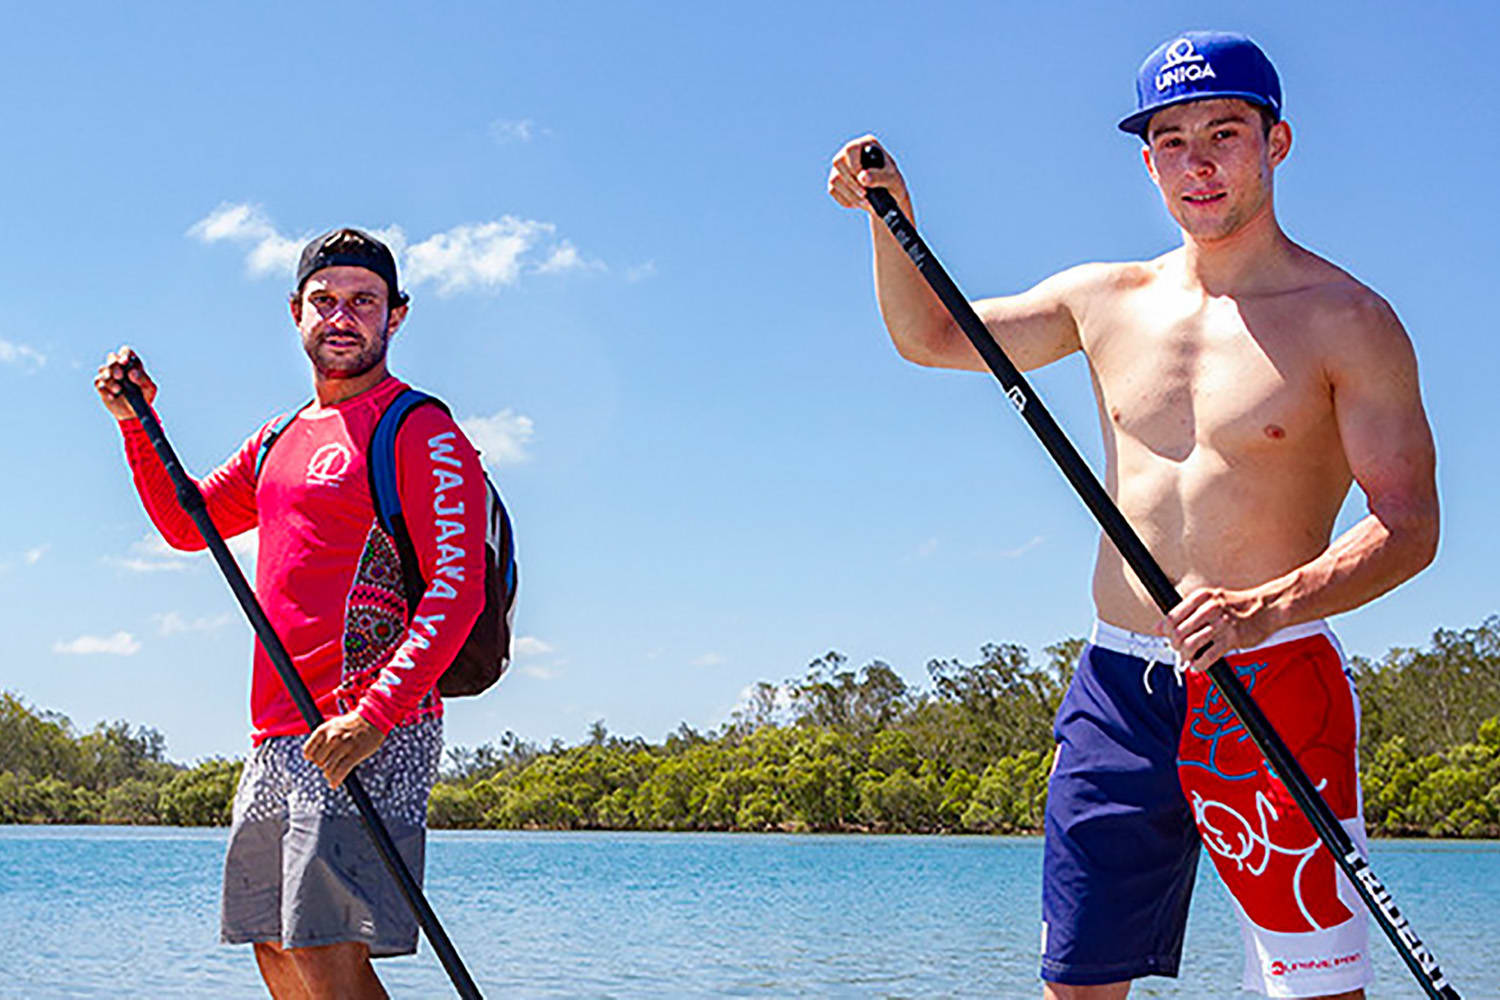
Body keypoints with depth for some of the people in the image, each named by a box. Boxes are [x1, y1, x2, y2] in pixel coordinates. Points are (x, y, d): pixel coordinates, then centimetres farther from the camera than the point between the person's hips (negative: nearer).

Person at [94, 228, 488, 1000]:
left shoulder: (420, 433, -6)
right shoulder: (281, 441, 20)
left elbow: (457, 592, -16)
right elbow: (185, 524, 29)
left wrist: (374, 717, -26)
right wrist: (136, 422, 15)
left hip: (373, 736, -8)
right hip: (278, 739, 9)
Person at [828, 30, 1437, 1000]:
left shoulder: (1346, 320, -2)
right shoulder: (1106, 301, 12)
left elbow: (1409, 525, -9)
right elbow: (930, 335, 22)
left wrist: (1271, 606, -25)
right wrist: (892, 217, 4)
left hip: (1274, 687, -4)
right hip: (1118, 689, 5)